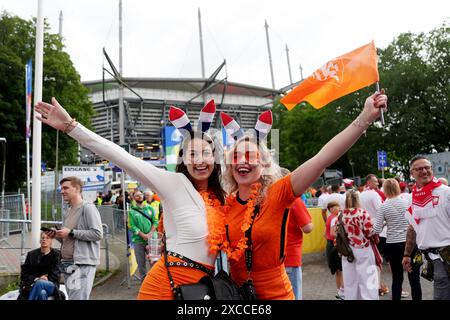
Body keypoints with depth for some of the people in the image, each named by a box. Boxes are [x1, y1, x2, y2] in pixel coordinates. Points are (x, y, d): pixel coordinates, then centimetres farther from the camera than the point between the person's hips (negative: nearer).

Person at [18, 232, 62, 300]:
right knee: (42, 292, -37)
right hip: (32, 286, 1)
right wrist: (36, 279, -12)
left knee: (40, 283, -37)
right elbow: (24, 274, 7)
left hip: (51, 286, -1)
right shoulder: (31, 254, 11)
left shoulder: (55, 255, 6)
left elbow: (55, 275, -1)